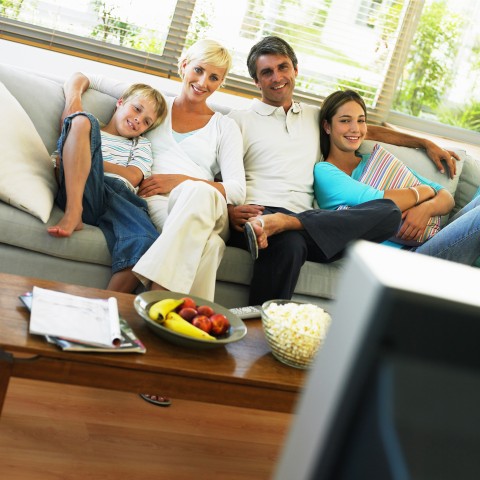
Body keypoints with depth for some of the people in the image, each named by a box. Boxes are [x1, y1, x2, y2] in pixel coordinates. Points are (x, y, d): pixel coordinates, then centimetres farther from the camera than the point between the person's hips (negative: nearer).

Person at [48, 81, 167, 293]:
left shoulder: (141, 145, 35)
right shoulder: (88, 132, 31)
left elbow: (133, 177, 12)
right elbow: (59, 167, 17)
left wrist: (91, 159, 5)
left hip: (121, 199, 1)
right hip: (80, 190, -1)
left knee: (146, 242, -34)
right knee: (83, 120, -22)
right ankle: (73, 213, -33)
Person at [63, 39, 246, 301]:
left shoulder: (225, 127, 20)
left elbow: (237, 191, 6)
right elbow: (86, 78, 29)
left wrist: (180, 180, -8)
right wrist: (75, 94, 3)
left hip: (206, 203, 1)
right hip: (153, 200, 0)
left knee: (199, 192, -42)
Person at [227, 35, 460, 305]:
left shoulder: (314, 116, 29)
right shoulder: (240, 120, 15)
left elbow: (367, 130, 36)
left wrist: (427, 144, 35)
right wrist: (229, 210, -15)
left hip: (305, 220, 5)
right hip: (259, 211, -5)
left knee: (388, 211, -23)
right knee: (290, 243, -42)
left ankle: (282, 223, -36)